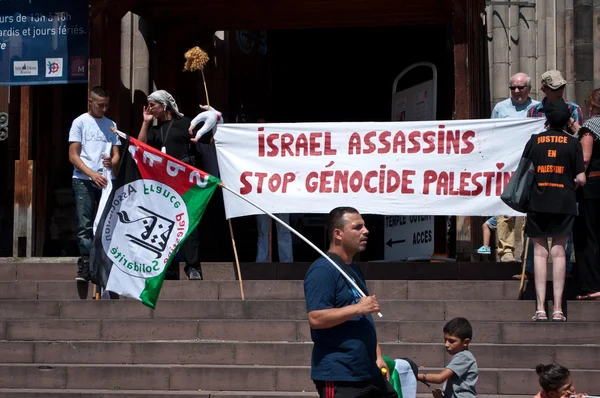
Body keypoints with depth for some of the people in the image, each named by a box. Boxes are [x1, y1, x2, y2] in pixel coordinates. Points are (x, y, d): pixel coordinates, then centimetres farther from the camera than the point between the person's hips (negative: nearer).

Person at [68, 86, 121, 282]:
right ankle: (85, 264, -7)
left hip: (106, 180, 4)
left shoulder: (111, 125, 14)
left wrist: (112, 162, -9)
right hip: (83, 180, -3)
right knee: (85, 225, -8)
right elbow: (73, 156, -2)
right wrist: (92, 174, -14)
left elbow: (116, 155, 16)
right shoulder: (80, 122, 3)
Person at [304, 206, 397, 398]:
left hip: (369, 373, 9)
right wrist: (358, 308, -22)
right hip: (338, 377, -9)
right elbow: (315, 318, -23)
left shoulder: (354, 269, 18)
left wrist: (377, 356, 16)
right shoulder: (322, 270, -13)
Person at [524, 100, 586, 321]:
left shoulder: (535, 141, 2)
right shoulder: (573, 143, -1)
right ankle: (558, 308, -1)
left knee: (540, 251, 4)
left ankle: (540, 308, -2)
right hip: (564, 203, 0)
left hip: (538, 203, 0)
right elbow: (581, 179, -3)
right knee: (558, 251, 3)